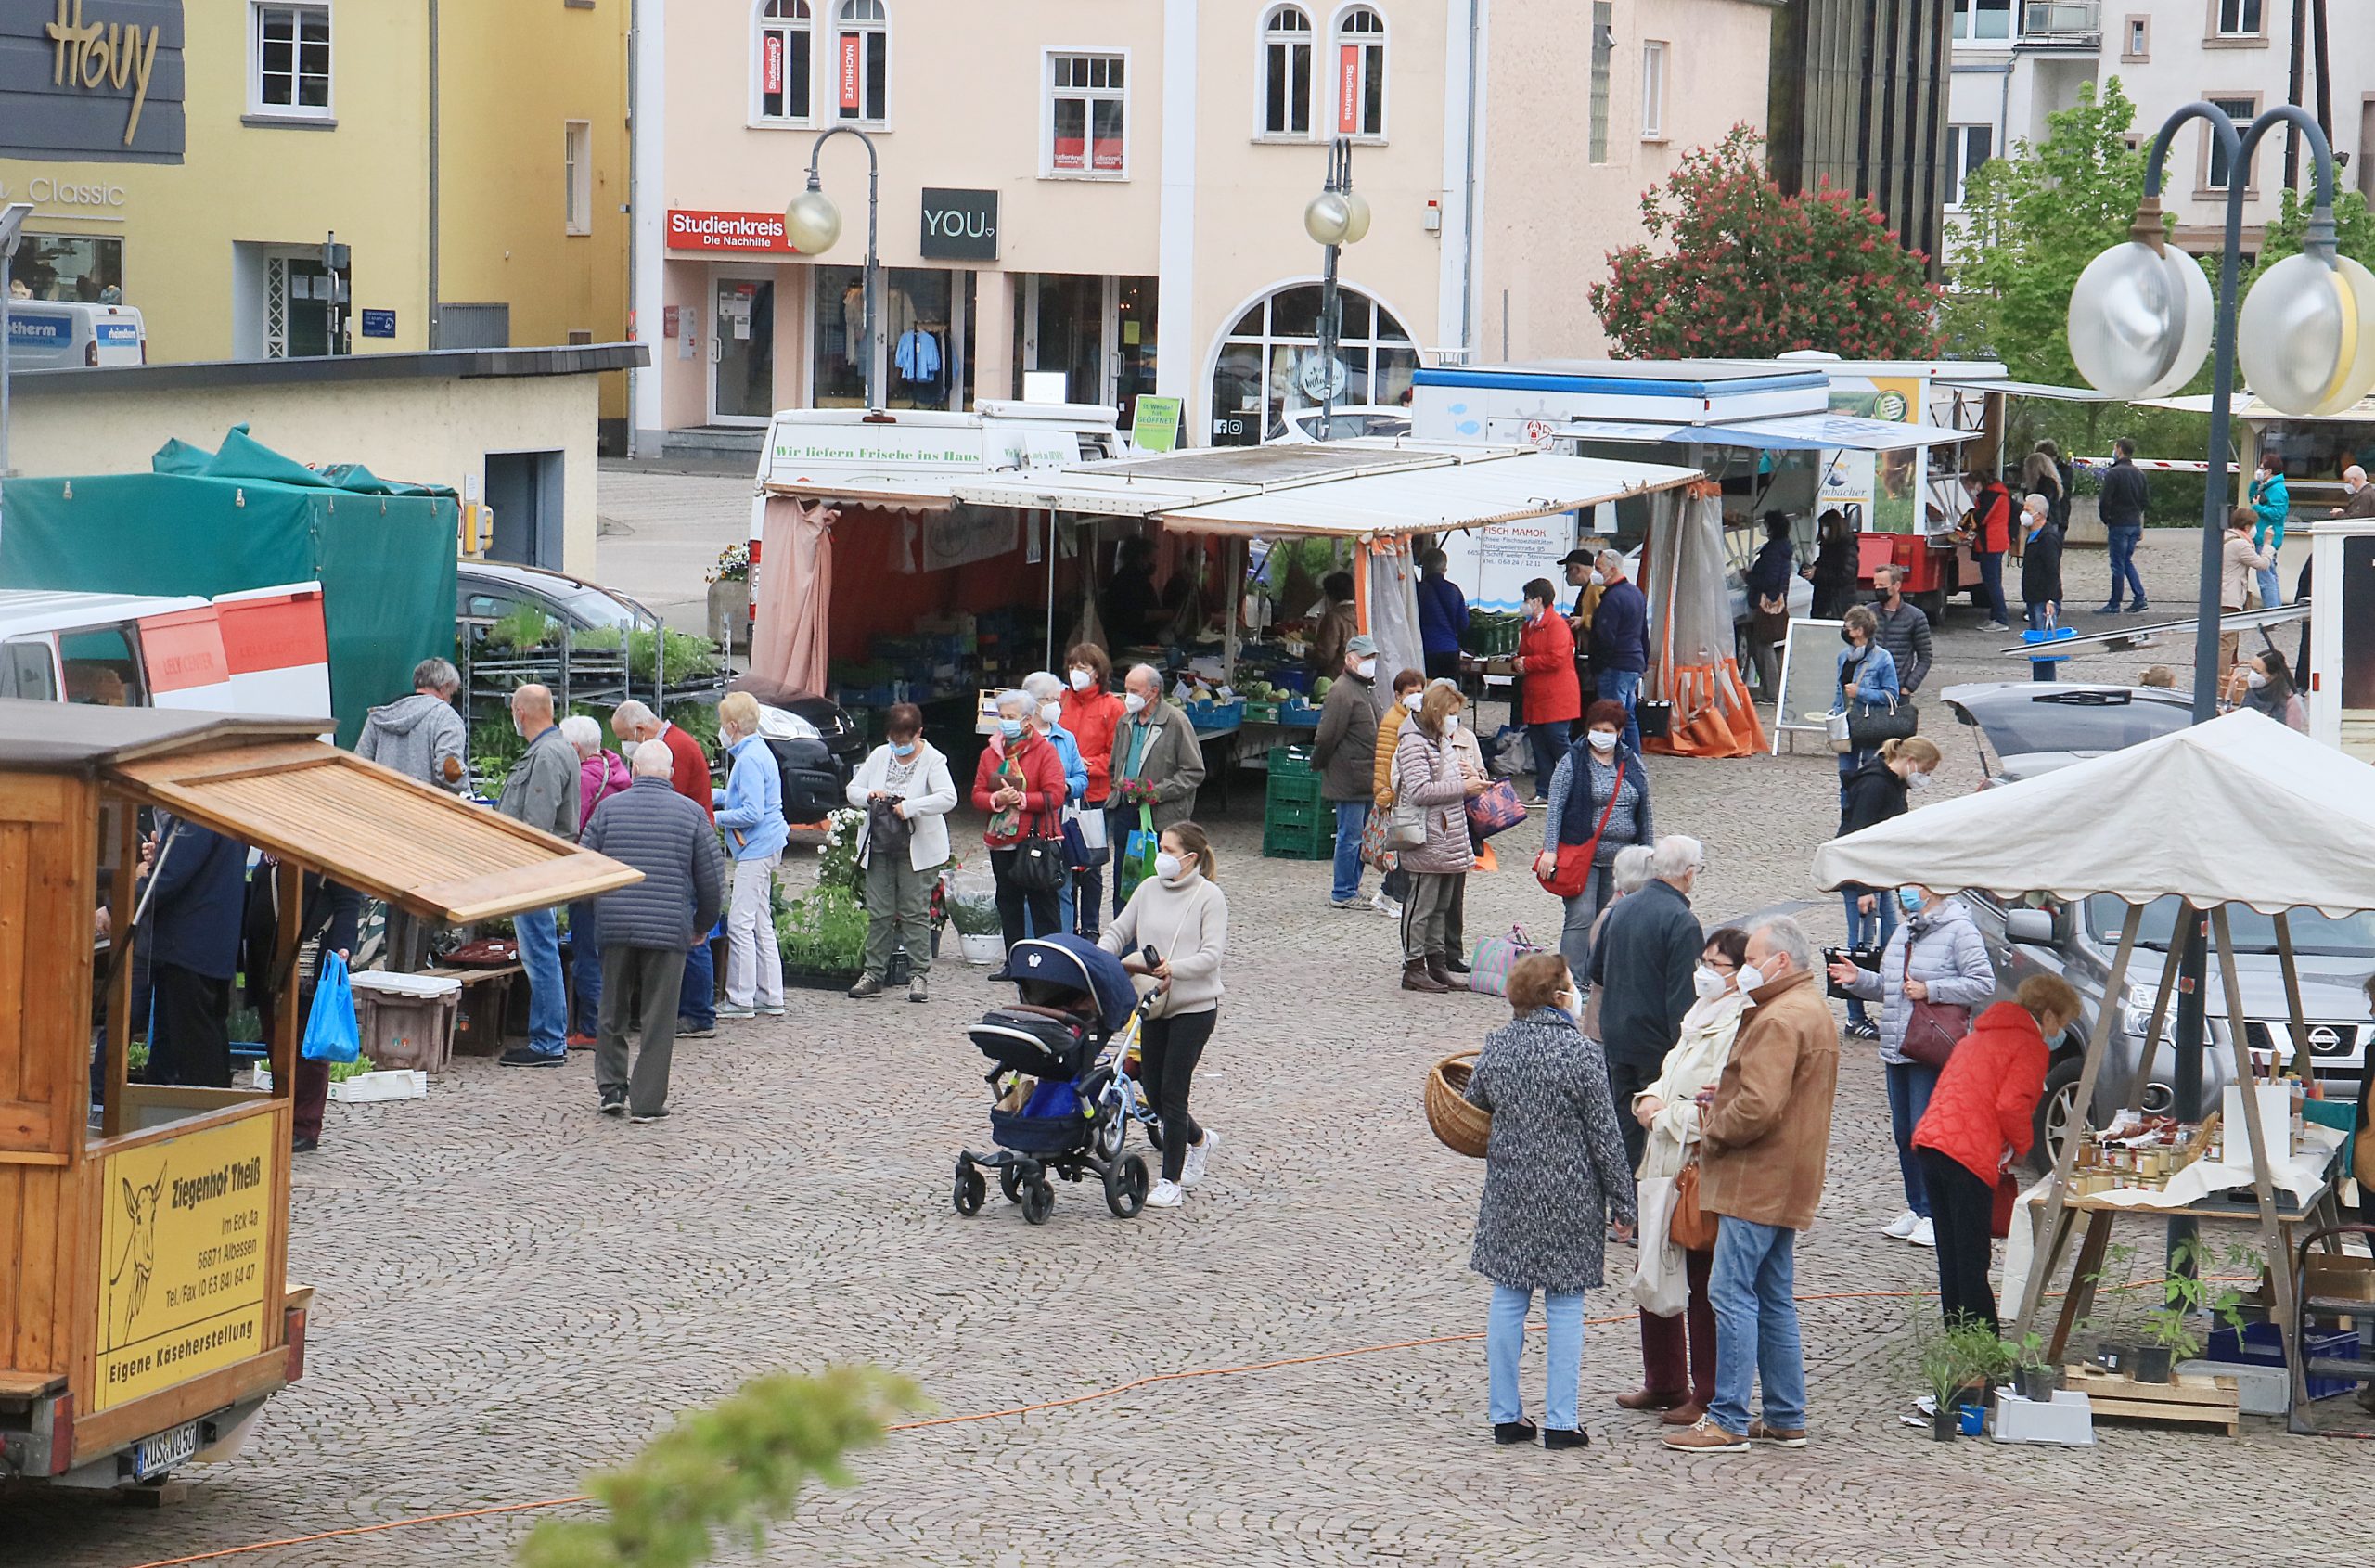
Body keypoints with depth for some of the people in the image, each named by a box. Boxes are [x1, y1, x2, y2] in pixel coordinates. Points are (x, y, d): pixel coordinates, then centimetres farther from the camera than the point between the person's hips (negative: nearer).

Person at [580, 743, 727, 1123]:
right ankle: (647, 1101, 5)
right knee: (658, 1020, 4)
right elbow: (713, 878, 4)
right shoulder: (691, 814, 2)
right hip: (669, 928, -1)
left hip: (614, 926, 1)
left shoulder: (608, 808, 3)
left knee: (612, 1012, 16)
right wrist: (703, 925, 19)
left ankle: (611, 1087, 14)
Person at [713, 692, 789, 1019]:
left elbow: (751, 813, -22)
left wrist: (715, 818, -13)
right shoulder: (758, 752, 15)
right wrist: (713, 797, 22)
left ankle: (741, 999, -6)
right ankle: (770, 998, 16)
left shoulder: (749, 759, -17)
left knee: (741, 924, -8)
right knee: (761, 925, 13)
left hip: (756, 848, -11)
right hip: (767, 846, 11)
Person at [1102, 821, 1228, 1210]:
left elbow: (1212, 955, -15)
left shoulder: (1209, 897, -8)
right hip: (1155, 1004, 6)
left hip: (1194, 1006, -6)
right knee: (1153, 1089, 10)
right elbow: (1117, 932, 15)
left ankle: (1171, 1182, 1)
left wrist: (1173, 968, -29)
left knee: (1172, 1091, -6)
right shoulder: (1149, 889, 8)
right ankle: (1200, 1139, 38)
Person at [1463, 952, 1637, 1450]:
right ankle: (1561, 1422, 5)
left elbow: (1473, 1108, 12)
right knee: (1565, 1304, 4)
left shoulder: (1495, 1047, -1)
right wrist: (1622, 1204, -3)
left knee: (1507, 1299, 11)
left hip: (1507, 1191, 4)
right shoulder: (1581, 1053, -14)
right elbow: (1604, 1136, -10)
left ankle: (1506, 1416, 15)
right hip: (1569, 1196, -4)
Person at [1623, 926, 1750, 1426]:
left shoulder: (1742, 1026, -17)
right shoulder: (1700, 1015, 14)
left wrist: (1664, 1118, -12)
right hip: (1667, 1165, 10)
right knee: (1656, 1275, 16)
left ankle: (1709, 1396, 9)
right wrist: (1650, 1099, 2)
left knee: (1703, 1285, -1)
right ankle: (1664, 1384, 29)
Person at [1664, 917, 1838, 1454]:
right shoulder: (1812, 1009, 17)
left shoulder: (1779, 1021, -18)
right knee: (1774, 1299, 13)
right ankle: (1786, 1418, 16)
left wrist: (1712, 1128, -9)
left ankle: (1729, 1422, -8)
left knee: (1733, 1293, -8)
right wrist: (1726, 1094, 10)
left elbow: (1758, 1108, -26)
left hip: (1757, 1182, -11)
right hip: (1785, 1182, 11)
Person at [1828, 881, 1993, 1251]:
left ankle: (1934, 1213, -3)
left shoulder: (1959, 930, -7)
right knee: (1904, 1133, 11)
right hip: (1897, 1051, 8)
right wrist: (1858, 979, 9)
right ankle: (1916, 1209, 19)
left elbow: (1983, 984, -14)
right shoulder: (1902, 933, 19)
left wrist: (1929, 991, -17)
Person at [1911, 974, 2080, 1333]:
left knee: (1951, 1257, 13)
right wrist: (2021, 1146, 5)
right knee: (1972, 1261, -6)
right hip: (1970, 1155, -8)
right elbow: (2012, 1104, -13)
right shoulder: (2031, 1046, -1)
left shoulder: (1978, 1036, 27)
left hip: (1930, 1141, 8)